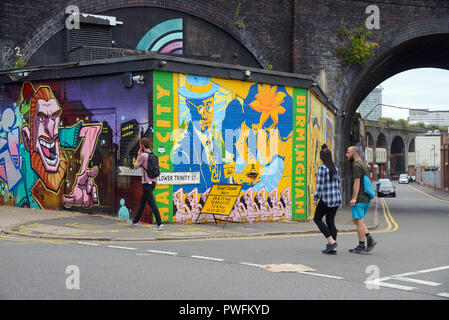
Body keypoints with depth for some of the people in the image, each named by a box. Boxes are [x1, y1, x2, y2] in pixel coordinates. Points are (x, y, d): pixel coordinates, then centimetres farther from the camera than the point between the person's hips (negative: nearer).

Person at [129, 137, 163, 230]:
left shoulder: (143, 155, -12)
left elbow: (135, 167, -2)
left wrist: (138, 156, 5)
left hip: (147, 182, -9)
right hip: (153, 181, 9)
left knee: (152, 203, -11)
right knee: (142, 202, 18)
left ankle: (159, 224, -16)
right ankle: (135, 221, 29)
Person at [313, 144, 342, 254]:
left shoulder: (322, 168, -14)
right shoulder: (335, 168, 8)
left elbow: (320, 185, -16)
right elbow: (338, 184, 13)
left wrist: (315, 199, -9)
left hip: (326, 199, -7)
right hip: (336, 199, 7)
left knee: (317, 219, 8)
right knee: (330, 221, 10)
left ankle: (331, 241, -4)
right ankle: (332, 248, 8)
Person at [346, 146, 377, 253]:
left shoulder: (357, 166, -13)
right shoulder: (365, 165, 18)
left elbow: (357, 183, -19)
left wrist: (354, 198, -20)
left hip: (359, 199, -10)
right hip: (366, 198, 10)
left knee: (359, 221, -4)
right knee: (356, 220, 15)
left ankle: (361, 247, -1)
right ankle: (370, 239, 6)